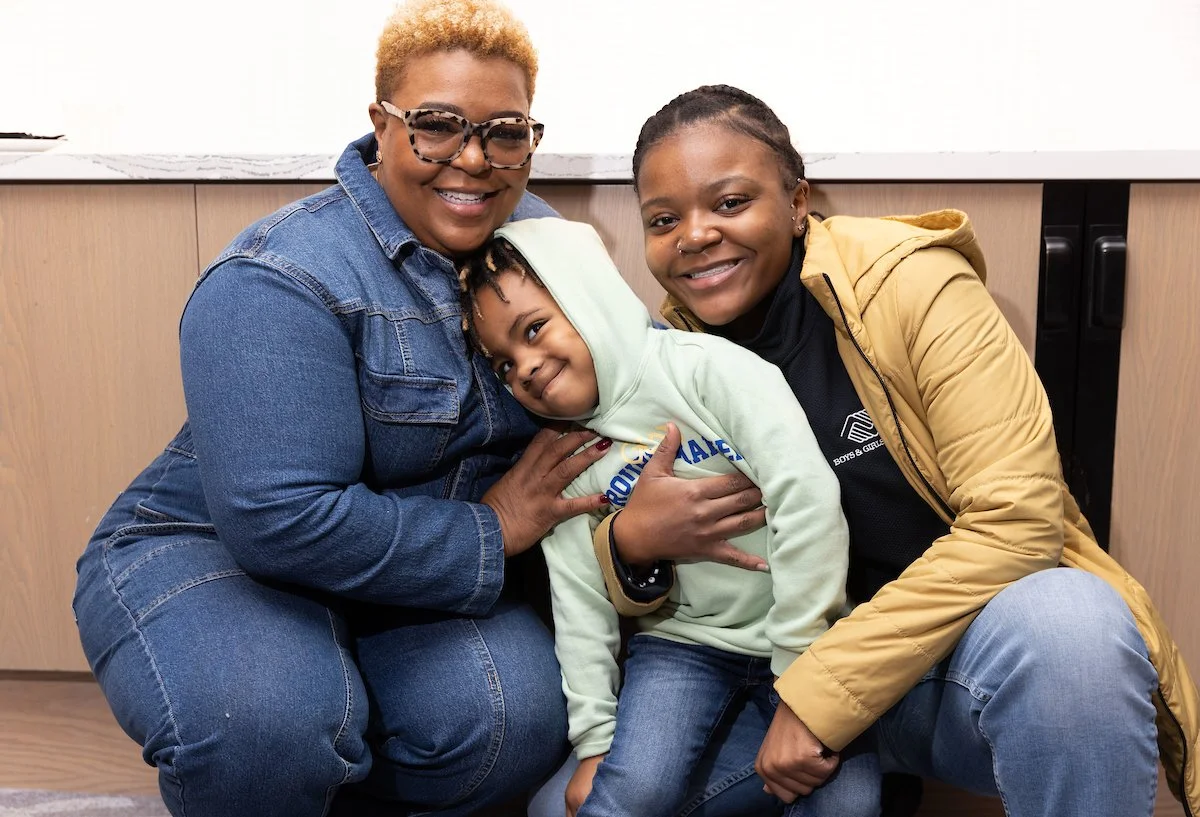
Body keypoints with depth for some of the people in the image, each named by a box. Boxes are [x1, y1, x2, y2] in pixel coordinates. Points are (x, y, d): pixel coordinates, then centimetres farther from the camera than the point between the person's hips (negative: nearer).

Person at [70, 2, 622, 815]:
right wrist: (489, 534, -22)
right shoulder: (281, 281, -24)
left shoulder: (539, 239, -1)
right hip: (213, 555, -5)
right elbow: (282, 519, -32)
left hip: (420, 579, 6)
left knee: (515, 717, -22)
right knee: (269, 719, -36)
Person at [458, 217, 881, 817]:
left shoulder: (705, 367, -13)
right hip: (682, 643, 3)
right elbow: (580, 604, 4)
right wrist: (594, 740, -2)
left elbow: (807, 496, -21)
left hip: (794, 635, -2)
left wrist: (802, 670, -20)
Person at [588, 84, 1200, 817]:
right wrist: (630, 544, -19)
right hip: (797, 669, 5)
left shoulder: (909, 283, -12)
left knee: (1067, 625, -37)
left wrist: (820, 695, -20)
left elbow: (1015, 521, -20)